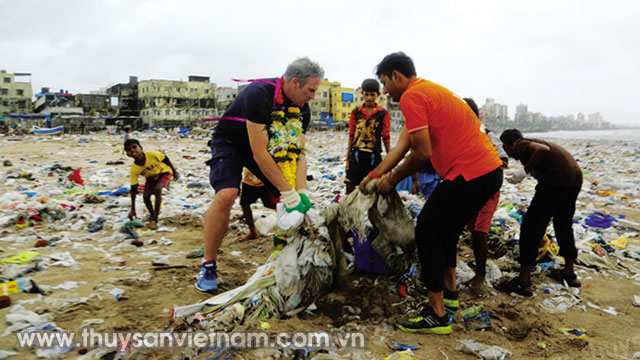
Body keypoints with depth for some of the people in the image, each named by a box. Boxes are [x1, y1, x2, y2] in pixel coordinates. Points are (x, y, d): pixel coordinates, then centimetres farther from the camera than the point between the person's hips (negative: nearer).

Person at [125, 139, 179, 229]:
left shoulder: (152, 154, -38)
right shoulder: (134, 169, -28)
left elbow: (166, 159, -16)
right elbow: (133, 190, -20)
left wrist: (174, 171, -2)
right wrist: (132, 209, -18)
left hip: (164, 172, -3)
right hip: (151, 177, 3)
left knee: (157, 189, -27)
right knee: (146, 196, -15)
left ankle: (155, 219, -21)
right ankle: (152, 214, 18)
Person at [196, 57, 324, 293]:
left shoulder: (302, 108, -11)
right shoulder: (259, 94, -33)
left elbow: (298, 153, -11)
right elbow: (259, 153, -35)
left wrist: (301, 191, -26)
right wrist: (289, 193, -33)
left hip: (267, 145, 6)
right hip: (230, 142, -6)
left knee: (297, 198, -6)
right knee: (226, 196, -29)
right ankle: (208, 265, -13)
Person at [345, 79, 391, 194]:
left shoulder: (383, 113, -1)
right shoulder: (356, 112, 5)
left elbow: (386, 138, 1)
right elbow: (351, 136, 8)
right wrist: (347, 158, 7)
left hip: (374, 156, -1)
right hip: (356, 154, 2)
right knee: (350, 187, -1)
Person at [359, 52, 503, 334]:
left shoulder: (411, 96, -12)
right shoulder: (430, 91, 21)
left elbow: (422, 152, -17)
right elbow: (401, 147, 19)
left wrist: (392, 179, -3)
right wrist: (374, 176, 19)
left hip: (469, 174, -10)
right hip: (491, 171, 10)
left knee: (427, 231, -2)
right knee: (446, 229, 24)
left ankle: (437, 315, 3)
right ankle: (449, 290, 39)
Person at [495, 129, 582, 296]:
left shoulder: (519, 144, 3)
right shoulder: (531, 143, 28)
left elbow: (544, 149, -17)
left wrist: (524, 171, -10)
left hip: (557, 176, -9)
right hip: (576, 176, 9)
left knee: (531, 226, -4)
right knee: (564, 224, 25)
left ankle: (524, 282, -2)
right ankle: (569, 274, 37)